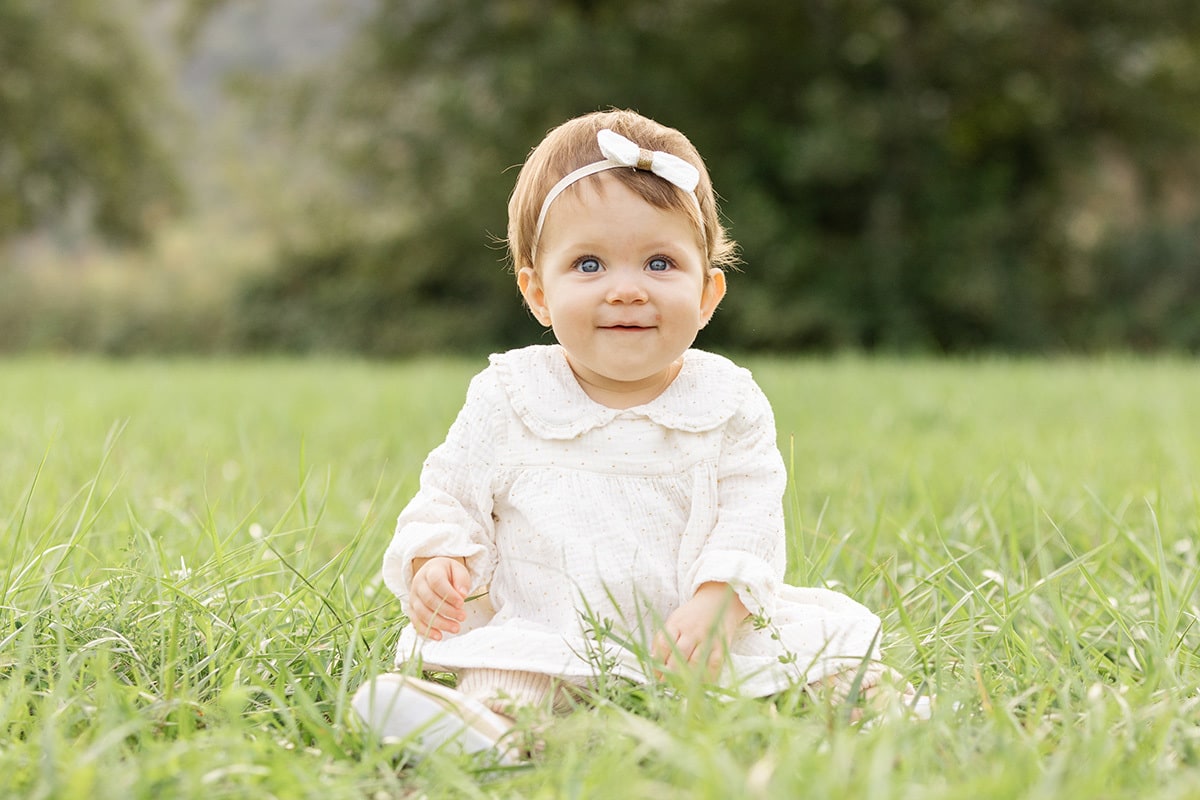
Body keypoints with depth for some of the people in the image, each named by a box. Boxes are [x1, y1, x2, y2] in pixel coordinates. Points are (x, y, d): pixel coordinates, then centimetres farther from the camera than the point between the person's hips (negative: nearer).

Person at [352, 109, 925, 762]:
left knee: (834, 630, -13)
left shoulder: (728, 403, 2)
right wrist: (434, 561, -15)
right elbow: (452, 496, 7)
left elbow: (750, 517, -5)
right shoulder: (506, 400, 3)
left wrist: (716, 603, -23)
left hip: (695, 635, 2)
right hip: (548, 634, -1)